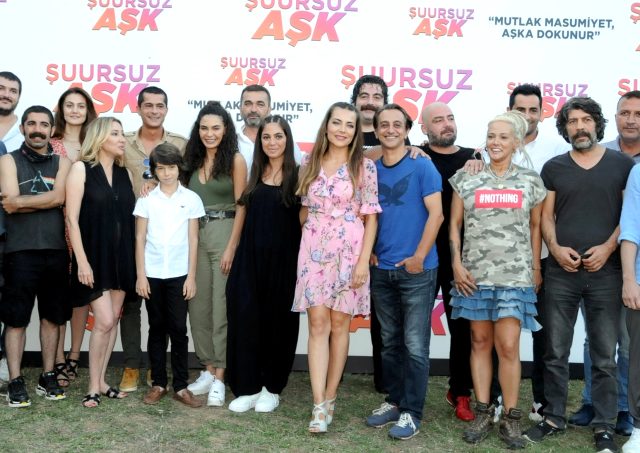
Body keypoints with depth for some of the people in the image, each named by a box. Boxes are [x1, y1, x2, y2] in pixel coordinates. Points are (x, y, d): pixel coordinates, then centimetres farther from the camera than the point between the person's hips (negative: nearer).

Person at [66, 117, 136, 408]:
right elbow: (72, 218, -10)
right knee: (104, 321, -10)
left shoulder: (124, 172, 10)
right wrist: (82, 261, -16)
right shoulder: (81, 169, -5)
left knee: (112, 320, 8)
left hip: (121, 255, 5)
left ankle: (101, 381, 20)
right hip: (94, 255, -5)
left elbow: (131, 215, 11)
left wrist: (134, 256, 5)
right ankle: (93, 387, 4)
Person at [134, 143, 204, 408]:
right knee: (157, 329, 9)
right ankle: (158, 383, 17)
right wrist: (140, 275, -2)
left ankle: (181, 386, 8)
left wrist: (191, 276, -2)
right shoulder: (146, 199, 3)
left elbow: (193, 240, 3)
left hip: (179, 274, -1)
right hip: (152, 274, 1)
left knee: (178, 329, 1)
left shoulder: (191, 199, 2)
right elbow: (140, 238, 3)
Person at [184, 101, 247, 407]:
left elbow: (241, 207, -8)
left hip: (224, 233, -5)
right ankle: (208, 369, 18)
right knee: (198, 305, 7)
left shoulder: (235, 160, -4)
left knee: (221, 306, -3)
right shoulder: (193, 160, 12)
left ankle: (219, 377, 3)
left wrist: (231, 247, -13)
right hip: (196, 234, 5)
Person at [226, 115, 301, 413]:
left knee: (278, 322, 5)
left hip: (282, 260, -3)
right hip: (251, 257, 3)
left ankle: (272, 388, 19)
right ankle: (247, 387, 12)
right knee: (246, 319, 1)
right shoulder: (256, 175, 9)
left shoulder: (297, 175, -2)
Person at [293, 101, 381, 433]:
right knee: (318, 323, -3)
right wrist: (310, 236, 8)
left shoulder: (364, 166, -1)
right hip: (314, 252, 2)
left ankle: (330, 398, 17)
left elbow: (370, 217, -3)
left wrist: (363, 260, -9)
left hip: (348, 251, -2)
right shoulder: (310, 164, 7)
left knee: (339, 323, 5)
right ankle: (319, 406, -3)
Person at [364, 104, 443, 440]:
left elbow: (435, 214, -10)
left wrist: (419, 257, -15)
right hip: (381, 270, 5)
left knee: (415, 345, -1)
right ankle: (394, 401, 27)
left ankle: (411, 412, 8)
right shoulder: (370, 169, 8)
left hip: (416, 270, -5)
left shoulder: (422, 166, -5)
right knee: (390, 343, 14)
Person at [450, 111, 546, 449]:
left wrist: (536, 268, 8)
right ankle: (482, 413, 16)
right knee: (480, 342, 6)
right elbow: (454, 225, 7)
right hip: (475, 273, 1)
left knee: (508, 345, -6)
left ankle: (511, 418, 6)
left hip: (515, 275, -1)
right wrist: (456, 264, -2)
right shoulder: (467, 179, 5)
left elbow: (535, 226, 12)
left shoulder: (530, 181, 6)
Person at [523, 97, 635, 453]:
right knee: (556, 353, 7)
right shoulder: (554, 167, 9)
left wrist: (608, 248, -11)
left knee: (605, 356, 4)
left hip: (606, 272, -1)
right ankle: (554, 418, 20)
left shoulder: (623, 164, 5)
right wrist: (555, 248, -9)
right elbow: (546, 215, 8)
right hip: (561, 271, 1)